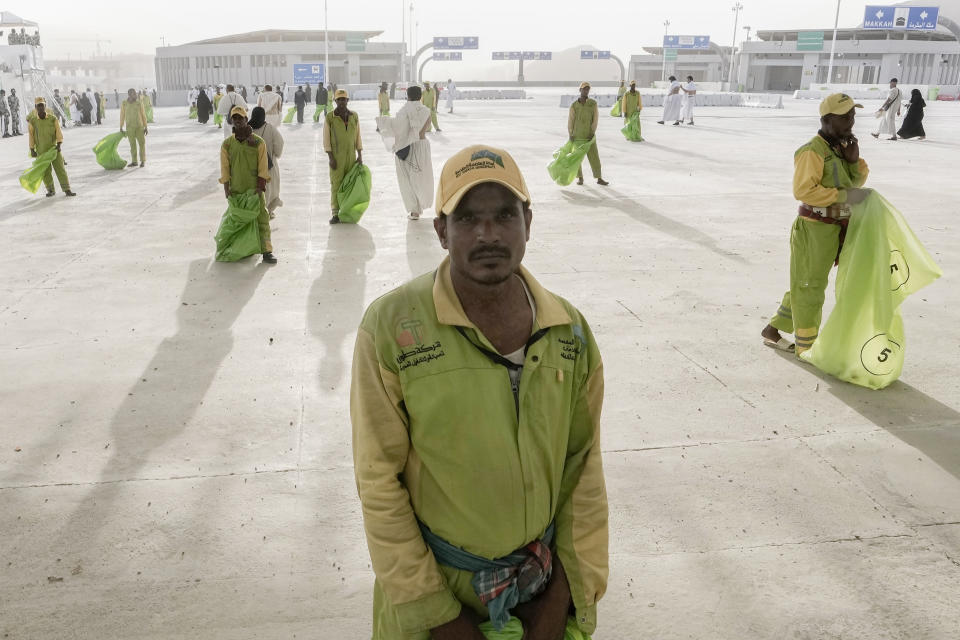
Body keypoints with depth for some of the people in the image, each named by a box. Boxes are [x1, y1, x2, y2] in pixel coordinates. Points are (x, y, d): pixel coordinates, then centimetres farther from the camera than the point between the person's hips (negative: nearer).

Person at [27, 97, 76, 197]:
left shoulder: (53, 119, -3)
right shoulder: (32, 121, -1)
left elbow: (59, 132, -6)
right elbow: (31, 136, 4)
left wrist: (59, 144, -19)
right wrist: (32, 149, 4)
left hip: (54, 148, 0)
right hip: (41, 151, 0)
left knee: (60, 168, -3)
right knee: (46, 171, 3)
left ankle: (67, 190, -2)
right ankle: (50, 190, 16)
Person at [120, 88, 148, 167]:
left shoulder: (139, 103, -3)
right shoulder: (124, 103, -3)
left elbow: (143, 115, 0)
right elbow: (122, 116, 2)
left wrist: (146, 127, -2)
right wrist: (121, 128, 2)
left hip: (139, 126, -1)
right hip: (129, 127, 1)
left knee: (142, 143, -3)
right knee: (132, 144, 6)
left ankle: (143, 161, 9)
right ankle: (134, 162, 13)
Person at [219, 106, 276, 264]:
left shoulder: (258, 142, 0)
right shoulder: (227, 144, 6)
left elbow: (263, 167, -1)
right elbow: (225, 168, 6)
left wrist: (260, 187, -8)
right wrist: (227, 190, -1)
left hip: (254, 188, -2)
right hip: (236, 189, 2)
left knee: (261, 217, -6)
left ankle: (266, 250, -5)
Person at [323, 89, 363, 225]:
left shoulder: (354, 116, 8)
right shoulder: (330, 117, -3)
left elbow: (358, 137, 12)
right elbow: (326, 139, -2)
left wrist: (360, 156, 6)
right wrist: (331, 158, -9)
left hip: (351, 155, 3)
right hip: (336, 156, -3)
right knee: (336, 184, -4)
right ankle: (335, 213, -1)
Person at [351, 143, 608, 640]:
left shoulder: (570, 331, -7)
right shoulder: (390, 328, -18)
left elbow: (582, 464, -1)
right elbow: (378, 482, -14)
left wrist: (565, 596, -2)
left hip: (542, 582, 3)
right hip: (434, 581, -3)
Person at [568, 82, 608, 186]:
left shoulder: (593, 103, 0)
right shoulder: (574, 105, 0)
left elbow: (596, 118, -3)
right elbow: (570, 120, 1)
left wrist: (593, 132, -11)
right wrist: (570, 134, -5)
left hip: (589, 135, 0)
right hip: (577, 135, 0)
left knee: (594, 156, -1)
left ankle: (599, 178, 2)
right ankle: (580, 177, 17)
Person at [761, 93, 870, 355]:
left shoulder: (843, 146, 9)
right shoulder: (813, 151, -18)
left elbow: (858, 180, 15)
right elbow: (803, 190, -26)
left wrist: (854, 160, -4)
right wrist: (843, 195, -25)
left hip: (835, 228, 9)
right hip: (814, 228, -9)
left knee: (807, 285, 18)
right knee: (809, 287, 4)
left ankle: (773, 331, 31)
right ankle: (806, 346, 18)